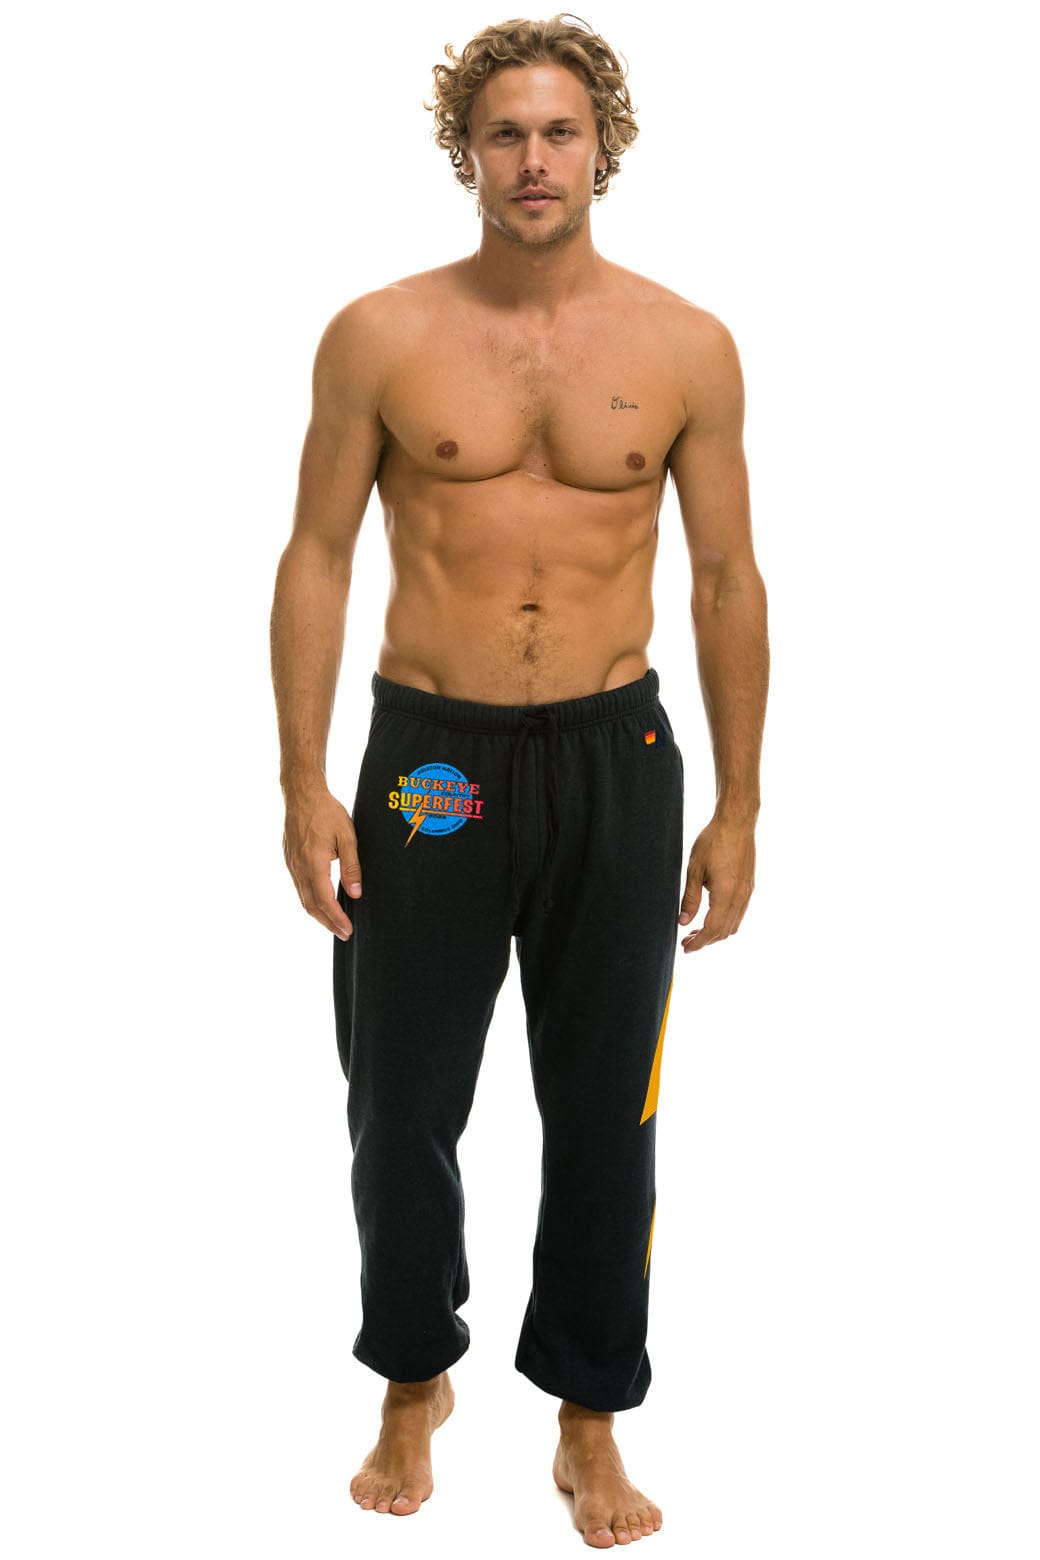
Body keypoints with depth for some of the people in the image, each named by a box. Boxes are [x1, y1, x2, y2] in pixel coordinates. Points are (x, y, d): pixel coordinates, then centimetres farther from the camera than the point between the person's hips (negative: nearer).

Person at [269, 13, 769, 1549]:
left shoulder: (687, 346, 1)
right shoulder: (380, 336, -1)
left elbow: (727, 579, 4)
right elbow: (316, 559, 1)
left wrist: (739, 805, 2)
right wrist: (303, 784, -5)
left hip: (616, 760, 1)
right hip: (429, 760, 0)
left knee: (604, 1114, 10)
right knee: (401, 1107, 9)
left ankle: (592, 1420, 30)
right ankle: (413, 1383, 35)